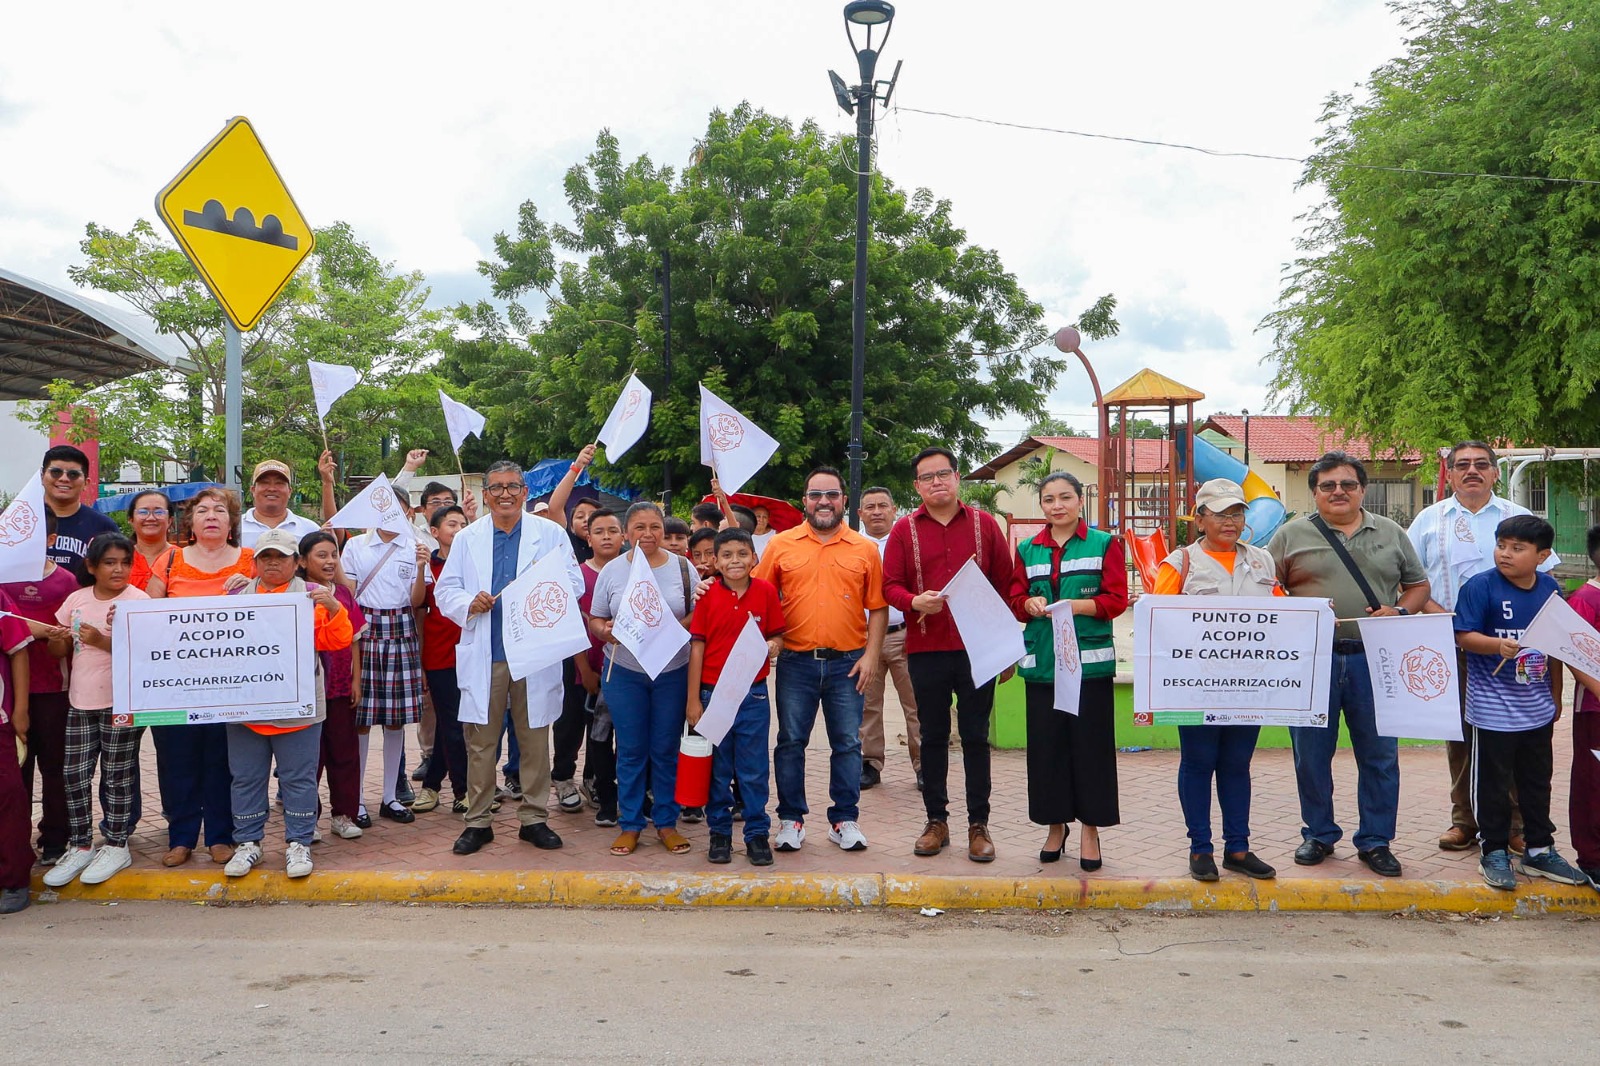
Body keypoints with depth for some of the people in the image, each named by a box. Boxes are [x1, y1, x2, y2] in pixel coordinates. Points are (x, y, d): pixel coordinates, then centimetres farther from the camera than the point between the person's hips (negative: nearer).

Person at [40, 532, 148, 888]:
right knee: (74, 775, 8)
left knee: (116, 776, 4)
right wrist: (58, 639, -9)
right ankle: (80, 846, 22)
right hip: (81, 701, 5)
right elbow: (58, 652, 13)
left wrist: (103, 641, -28)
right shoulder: (77, 599, 7)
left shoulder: (138, 600, -7)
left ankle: (116, 847, 16)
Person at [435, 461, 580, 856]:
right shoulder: (467, 538, 12)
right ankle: (477, 821, 16)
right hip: (483, 655, 1)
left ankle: (534, 818, 18)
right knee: (480, 741, 4)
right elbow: (445, 590, 11)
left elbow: (574, 585, 3)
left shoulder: (551, 534, 6)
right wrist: (468, 603, -10)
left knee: (535, 739, 6)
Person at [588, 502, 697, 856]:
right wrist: (605, 631, -15)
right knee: (630, 751, 6)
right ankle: (630, 824, 17)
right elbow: (594, 620, 7)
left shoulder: (682, 567, 2)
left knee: (666, 750, 6)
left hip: (673, 671, 0)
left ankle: (666, 821, 19)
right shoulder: (611, 570, 4)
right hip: (624, 671, 0)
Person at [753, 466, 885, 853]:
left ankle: (845, 819, 18)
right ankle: (791, 819, 18)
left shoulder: (865, 549, 4)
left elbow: (878, 608, 4)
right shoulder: (781, 545, 3)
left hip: (848, 663, 0)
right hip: (795, 662, 0)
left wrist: (871, 654, -3)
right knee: (790, 742, 6)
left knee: (847, 743, 6)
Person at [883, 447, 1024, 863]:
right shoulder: (904, 530, 5)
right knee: (933, 737, 8)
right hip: (925, 649, 1)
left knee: (975, 737, 5)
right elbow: (890, 585, 2)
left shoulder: (984, 524, 6)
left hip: (977, 647, 0)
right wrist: (915, 601, -20)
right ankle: (936, 821, 19)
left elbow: (1005, 580, 7)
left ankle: (978, 825, 14)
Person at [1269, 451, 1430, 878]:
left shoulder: (1391, 534, 11)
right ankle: (1318, 834, 22)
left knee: (1379, 755, 5)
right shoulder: (1291, 535, 4)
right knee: (1311, 754, 6)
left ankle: (1375, 841, 17)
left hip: (1374, 659, 1)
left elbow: (1419, 585, 15)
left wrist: (1400, 611, -4)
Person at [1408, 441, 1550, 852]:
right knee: (1458, 734, 6)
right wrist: (1442, 616, -9)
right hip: (1450, 646, 1)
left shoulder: (1519, 519, 8)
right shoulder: (1429, 520, 9)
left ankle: (1516, 823, 9)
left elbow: (1545, 579, 8)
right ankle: (1464, 820, 15)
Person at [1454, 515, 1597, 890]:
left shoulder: (1550, 589, 4)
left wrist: (1555, 695, 16)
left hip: (1537, 707, 5)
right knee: (1493, 783, 4)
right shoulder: (1480, 586, -12)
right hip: (1494, 709, -5)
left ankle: (1540, 850, 30)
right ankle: (1495, 853, 17)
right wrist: (1498, 645, -34)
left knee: (1537, 781, 16)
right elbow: (1463, 636, -15)